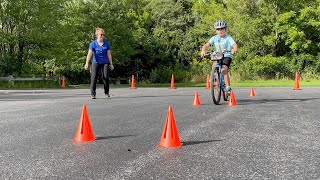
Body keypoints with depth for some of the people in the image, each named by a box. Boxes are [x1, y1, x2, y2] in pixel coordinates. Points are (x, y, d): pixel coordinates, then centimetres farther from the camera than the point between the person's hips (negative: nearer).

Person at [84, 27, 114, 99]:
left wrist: (111, 64, 10)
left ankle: (106, 92, 13)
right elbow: (89, 54, -12)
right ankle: (93, 94, 3)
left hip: (105, 62, 1)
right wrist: (87, 63, -23)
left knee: (106, 77, -6)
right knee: (94, 77, -5)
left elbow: (109, 54, 8)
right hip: (96, 62, -1)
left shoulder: (107, 43, 3)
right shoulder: (93, 43, -4)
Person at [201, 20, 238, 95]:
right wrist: (203, 51, -29)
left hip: (227, 56, -3)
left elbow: (234, 45, -16)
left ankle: (228, 87, -12)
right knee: (214, 66, -26)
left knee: (224, 70, -25)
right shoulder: (214, 38, 4)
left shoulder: (228, 38, -2)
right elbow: (207, 45, -8)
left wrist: (234, 49, -40)